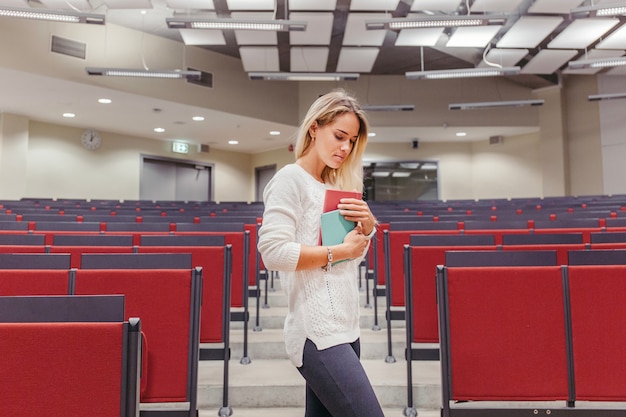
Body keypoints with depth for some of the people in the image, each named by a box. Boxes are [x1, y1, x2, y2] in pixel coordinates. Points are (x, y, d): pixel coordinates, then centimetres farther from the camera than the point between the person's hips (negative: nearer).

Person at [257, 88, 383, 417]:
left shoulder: (336, 186, 17)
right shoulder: (291, 178, -8)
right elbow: (273, 252, -20)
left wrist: (367, 226, 1)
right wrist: (338, 251, -14)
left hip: (344, 327, 8)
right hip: (318, 332, -8)